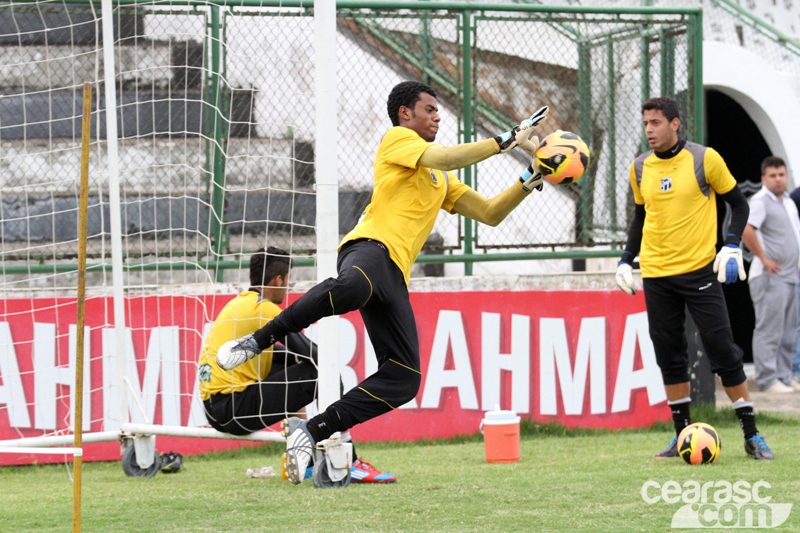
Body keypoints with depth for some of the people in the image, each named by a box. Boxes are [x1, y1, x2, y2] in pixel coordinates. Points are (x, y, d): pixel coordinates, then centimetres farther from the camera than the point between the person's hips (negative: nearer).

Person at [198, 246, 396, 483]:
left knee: (292, 373, 32)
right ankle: (348, 463, -8)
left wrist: (302, 356, 15)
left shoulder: (238, 303, 17)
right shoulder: (265, 309, -10)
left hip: (213, 407, 10)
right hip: (237, 410, -10)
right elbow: (315, 355, -11)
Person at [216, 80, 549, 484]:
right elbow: (443, 158, -5)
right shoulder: (397, 139, 13)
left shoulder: (441, 181, 37)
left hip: (395, 277, 8)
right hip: (370, 246, -8)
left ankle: (309, 433, -3)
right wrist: (506, 141, 0)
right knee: (352, 287, -45)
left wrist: (531, 179, 24)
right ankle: (256, 342, -36)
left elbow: (490, 214, 36)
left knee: (403, 381, -6)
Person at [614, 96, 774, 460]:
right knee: (668, 355, 4)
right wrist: (626, 260, 13)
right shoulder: (640, 168, 6)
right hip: (656, 276, 4)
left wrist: (731, 245, -11)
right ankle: (683, 436, 13)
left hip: (699, 270, -4)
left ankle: (751, 435, 2)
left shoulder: (704, 159, -6)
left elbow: (738, 203, 3)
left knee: (722, 348, -6)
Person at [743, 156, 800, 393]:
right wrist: (763, 258, -21)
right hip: (770, 276, -9)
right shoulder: (760, 201, -10)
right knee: (769, 330, -9)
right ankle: (768, 380, -8)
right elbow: (746, 230, -26)